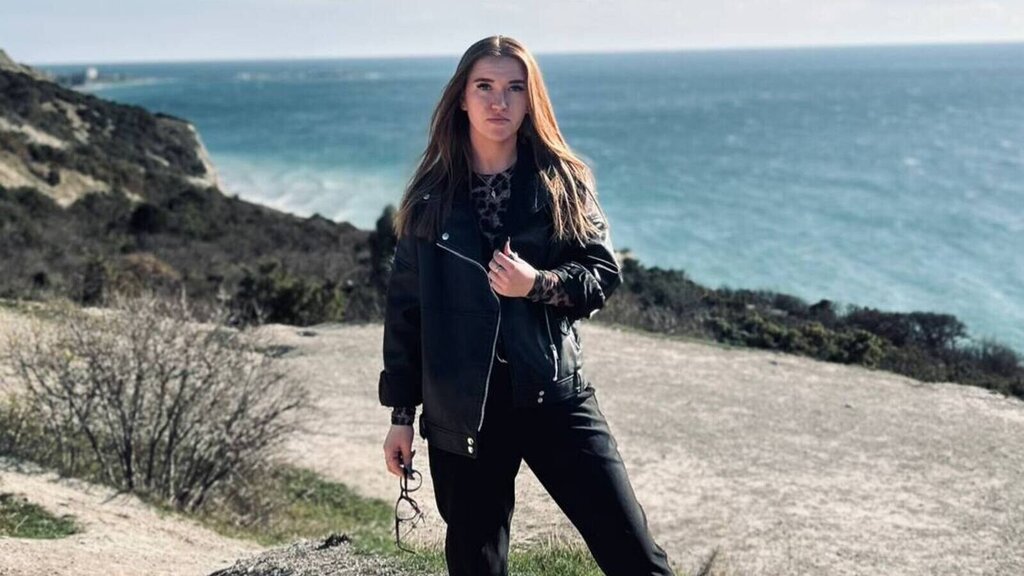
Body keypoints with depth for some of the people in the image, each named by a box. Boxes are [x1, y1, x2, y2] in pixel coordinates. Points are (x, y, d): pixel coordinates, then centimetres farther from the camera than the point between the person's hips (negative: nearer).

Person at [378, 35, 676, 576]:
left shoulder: (563, 181, 3)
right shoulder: (431, 194, 4)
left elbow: (604, 275, 2)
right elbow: (404, 307, 6)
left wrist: (539, 285, -18)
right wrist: (401, 413, 5)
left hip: (555, 397, 0)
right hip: (461, 412, 1)